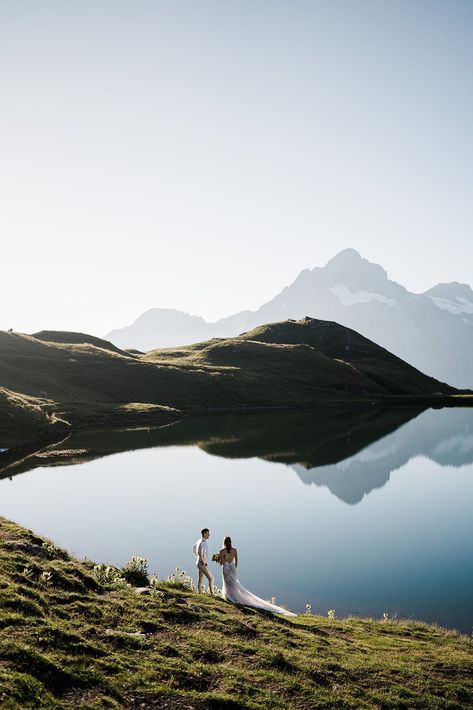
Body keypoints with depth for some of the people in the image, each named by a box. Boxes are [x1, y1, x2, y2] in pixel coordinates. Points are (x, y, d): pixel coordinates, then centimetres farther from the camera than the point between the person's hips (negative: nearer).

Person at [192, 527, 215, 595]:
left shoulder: (199, 541, 7)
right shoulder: (204, 543, -25)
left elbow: (193, 549, 24)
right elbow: (203, 554, -37)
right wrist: (204, 562, -22)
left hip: (198, 563, 9)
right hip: (203, 564, -9)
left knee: (201, 579, 18)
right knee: (211, 578, -1)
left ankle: (200, 593, 26)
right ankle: (212, 593, 0)